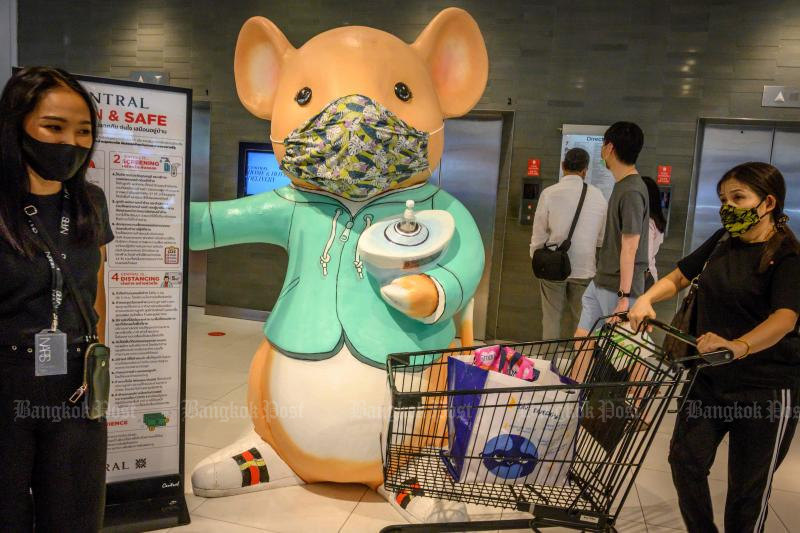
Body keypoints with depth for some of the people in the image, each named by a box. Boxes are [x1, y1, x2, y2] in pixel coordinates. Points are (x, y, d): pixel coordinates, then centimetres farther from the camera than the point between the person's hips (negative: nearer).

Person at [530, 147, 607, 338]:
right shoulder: (597, 195, -4)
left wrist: (535, 259, 10)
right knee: (577, 318, 15)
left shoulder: (549, 193, -10)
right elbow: (602, 237, 2)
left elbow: (539, 234, -5)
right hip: (584, 267, 2)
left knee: (551, 318, 9)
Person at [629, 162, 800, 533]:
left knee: (748, 486, 9)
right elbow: (679, 277, 13)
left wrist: (738, 346, -49)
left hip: (765, 389, -6)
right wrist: (645, 300, -7)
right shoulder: (723, 241, 4)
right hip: (710, 377, 6)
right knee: (685, 458, 10)